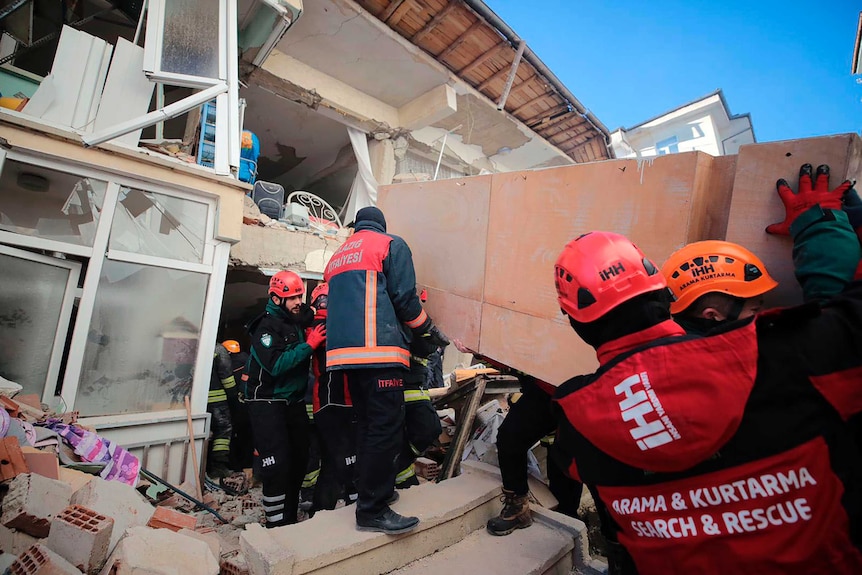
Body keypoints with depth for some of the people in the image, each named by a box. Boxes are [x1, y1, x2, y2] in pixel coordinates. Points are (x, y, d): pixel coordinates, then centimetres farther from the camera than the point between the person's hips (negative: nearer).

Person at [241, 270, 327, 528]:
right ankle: (276, 525, 4)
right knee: (277, 465, -11)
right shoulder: (266, 326, -13)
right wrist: (308, 345, -25)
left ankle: (290, 519, 30)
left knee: (299, 460, 13)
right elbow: (276, 365, -25)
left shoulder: (299, 322, 9)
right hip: (268, 403, -7)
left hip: (294, 402, 8)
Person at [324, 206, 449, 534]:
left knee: (367, 427, 16)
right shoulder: (391, 245, 4)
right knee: (386, 429, -5)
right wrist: (429, 330, 8)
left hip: (346, 352, 8)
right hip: (380, 350, -8)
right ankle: (373, 510, -1)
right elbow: (405, 298, -6)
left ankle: (373, 491, 27)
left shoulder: (337, 256, 25)